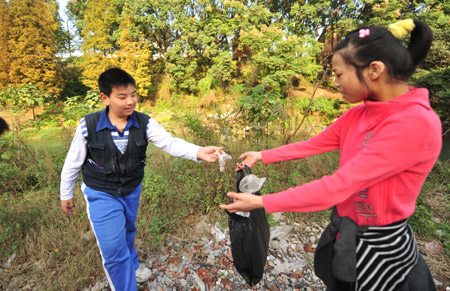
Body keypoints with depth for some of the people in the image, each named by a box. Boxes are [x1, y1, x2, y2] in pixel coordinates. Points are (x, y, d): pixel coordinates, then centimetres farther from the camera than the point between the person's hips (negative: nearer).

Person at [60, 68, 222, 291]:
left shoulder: (144, 123, -17)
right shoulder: (88, 125, -20)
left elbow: (169, 142, -31)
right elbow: (73, 162, -6)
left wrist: (198, 152, -48)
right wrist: (66, 194, 5)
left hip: (132, 191, 3)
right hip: (101, 195, -3)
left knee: (127, 232, 28)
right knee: (113, 246, -3)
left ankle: (131, 264, 59)